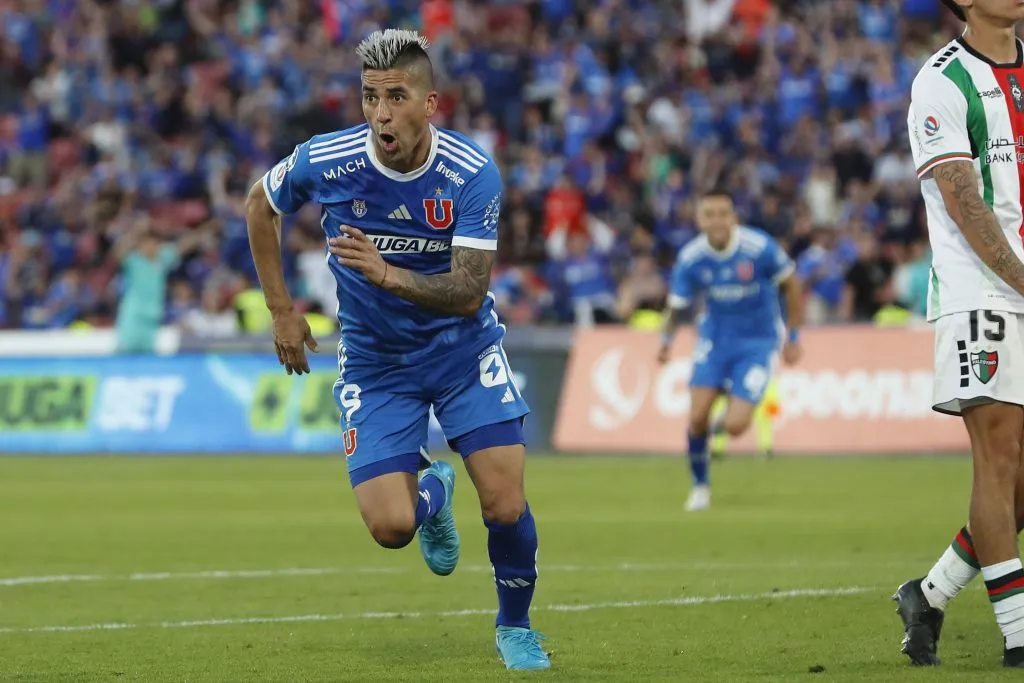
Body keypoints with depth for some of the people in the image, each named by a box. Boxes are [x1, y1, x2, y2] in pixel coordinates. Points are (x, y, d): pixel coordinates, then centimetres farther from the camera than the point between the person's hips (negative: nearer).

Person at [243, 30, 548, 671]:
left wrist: (387, 274, -41)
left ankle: (516, 628, 18)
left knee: (506, 507, -12)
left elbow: (468, 292, -24)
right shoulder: (325, 162, -18)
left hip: (465, 350, -1)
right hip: (375, 361, 1)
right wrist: (282, 310, 4)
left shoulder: (472, 173, -21)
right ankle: (432, 493, 27)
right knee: (390, 527, -12)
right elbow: (260, 206, 4)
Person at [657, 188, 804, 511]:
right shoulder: (690, 258, -13)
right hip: (716, 336, 2)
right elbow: (676, 305, -2)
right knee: (697, 418, -11)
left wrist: (793, 337, -4)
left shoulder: (760, 248, -21)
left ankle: (723, 425, 27)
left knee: (735, 426, -14)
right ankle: (700, 485, 14)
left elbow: (791, 286, -6)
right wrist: (667, 339, -17)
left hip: (759, 342, -2)